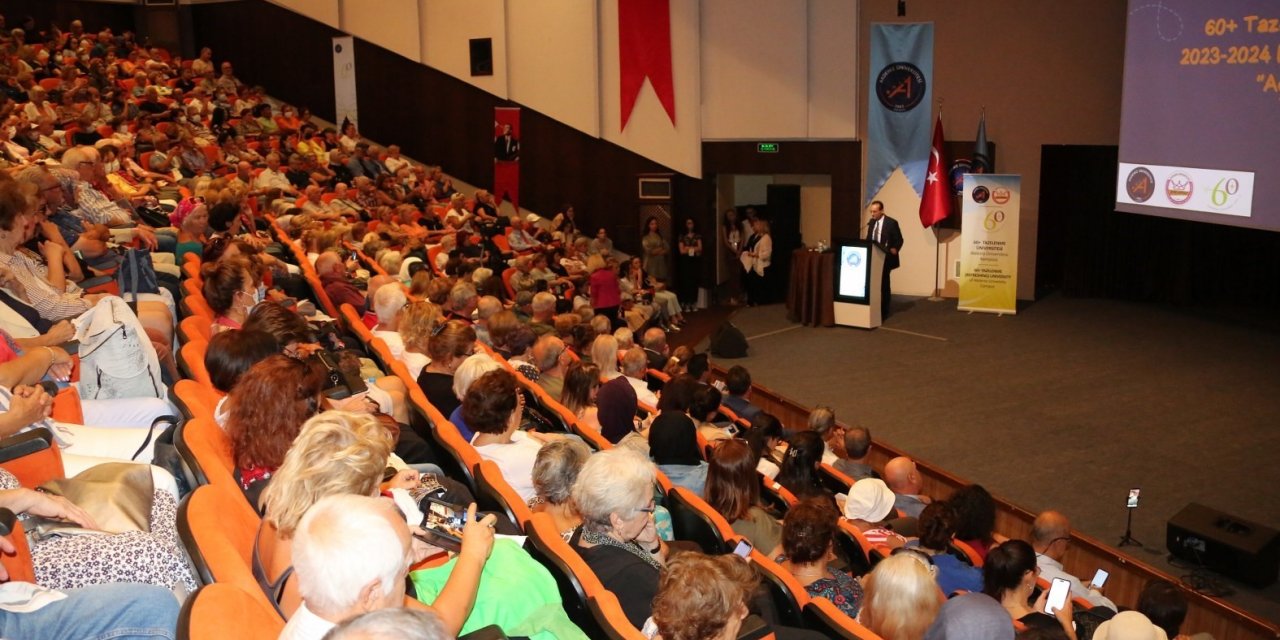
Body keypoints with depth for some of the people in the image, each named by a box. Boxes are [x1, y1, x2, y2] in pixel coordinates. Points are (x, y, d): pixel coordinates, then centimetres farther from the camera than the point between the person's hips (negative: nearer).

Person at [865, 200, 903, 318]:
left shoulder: (891, 223, -8)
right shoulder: (871, 223, 10)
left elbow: (899, 240, -6)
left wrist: (894, 250, -20)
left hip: (885, 259, -5)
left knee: (884, 285, 1)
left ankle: (884, 312, 8)